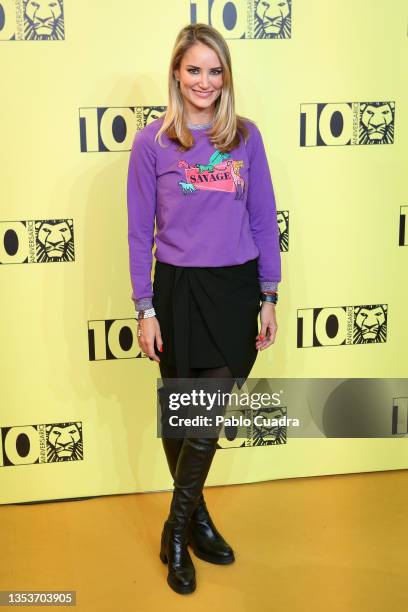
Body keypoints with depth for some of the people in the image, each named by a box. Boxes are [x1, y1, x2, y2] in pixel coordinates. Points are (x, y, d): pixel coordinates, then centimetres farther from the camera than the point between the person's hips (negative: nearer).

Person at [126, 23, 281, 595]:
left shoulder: (246, 135, 3)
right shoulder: (152, 141, -3)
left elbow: (264, 219, 6)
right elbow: (140, 231, -1)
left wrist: (268, 298, 3)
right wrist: (145, 310, -4)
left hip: (238, 289, 2)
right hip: (180, 290, -1)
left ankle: (181, 527, 22)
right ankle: (192, 519, 32)